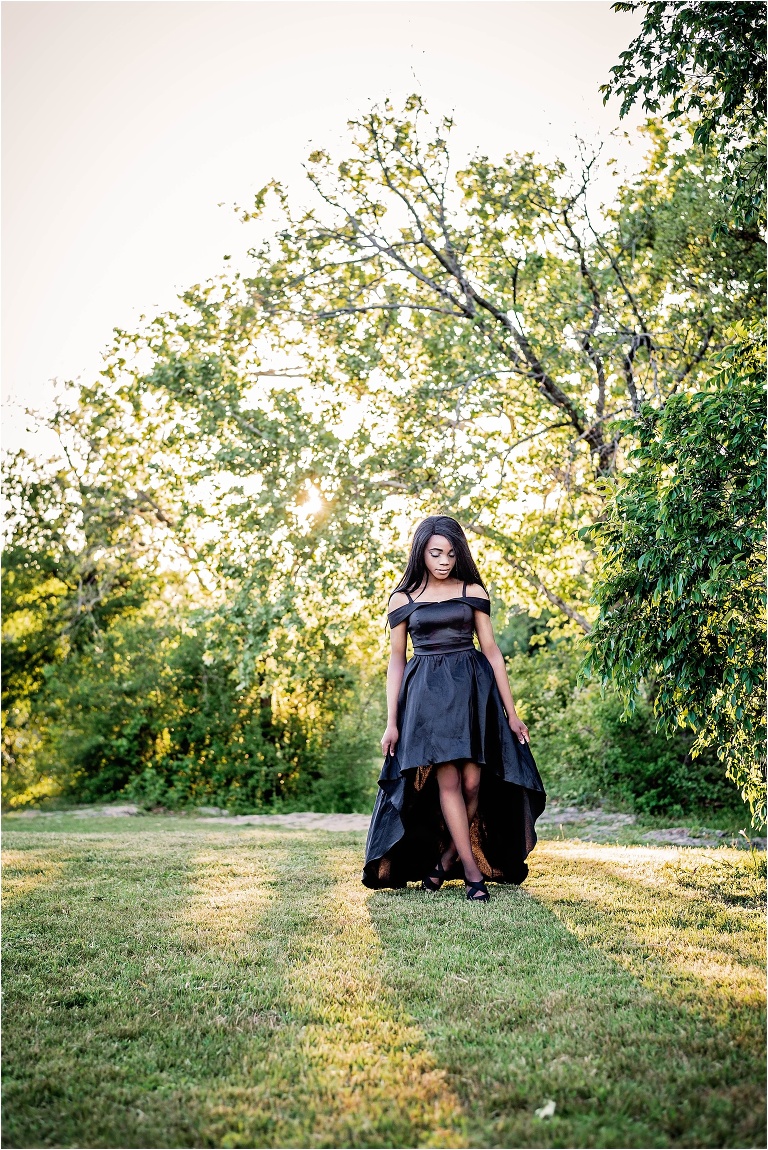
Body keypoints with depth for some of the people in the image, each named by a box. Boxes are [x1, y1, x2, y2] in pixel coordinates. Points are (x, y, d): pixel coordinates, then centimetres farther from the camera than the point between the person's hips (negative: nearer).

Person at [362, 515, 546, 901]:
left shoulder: (472, 591, 6)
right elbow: (396, 660, 8)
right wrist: (391, 721, 2)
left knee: (473, 783, -5)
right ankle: (473, 872, 0)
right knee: (447, 782, -8)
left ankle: (446, 859, 15)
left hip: (472, 689, 1)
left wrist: (511, 711, 2)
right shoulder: (403, 598, 6)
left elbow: (491, 650, 6)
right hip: (427, 694, -1)